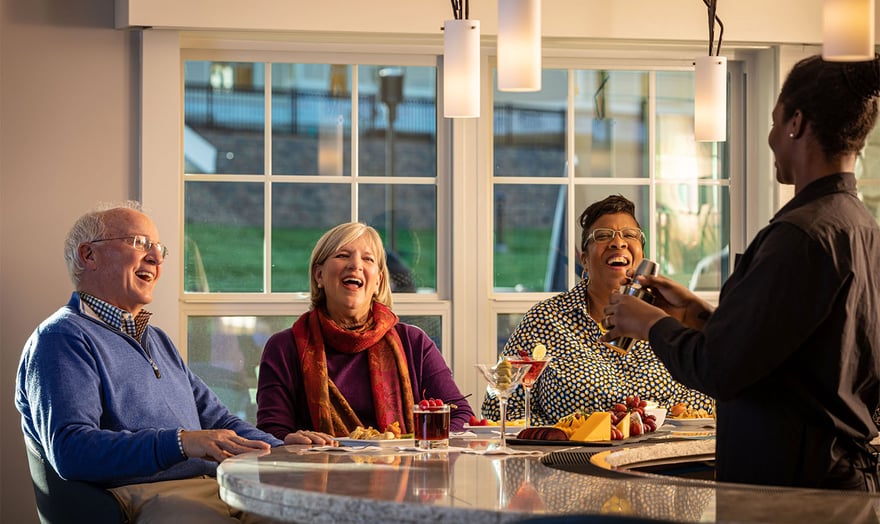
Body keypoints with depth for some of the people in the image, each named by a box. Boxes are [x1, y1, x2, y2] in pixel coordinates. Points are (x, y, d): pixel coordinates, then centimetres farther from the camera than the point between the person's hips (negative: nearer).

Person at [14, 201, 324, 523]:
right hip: (146, 494, -8)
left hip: (222, 484, 8)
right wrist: (179, 443, -27)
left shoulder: (158, 340, 30)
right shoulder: (62, 338, -2)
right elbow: (69, 449, -17)